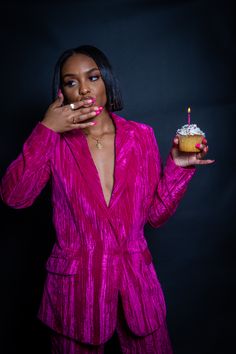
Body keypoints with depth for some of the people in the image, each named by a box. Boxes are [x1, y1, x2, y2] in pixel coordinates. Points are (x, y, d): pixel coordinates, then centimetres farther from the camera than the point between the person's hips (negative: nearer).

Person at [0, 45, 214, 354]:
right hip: (75, 282, -1)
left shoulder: (141, 136, -1)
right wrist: (46, 130, -22)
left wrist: (177, 166, -11)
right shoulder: (55, 142, -4)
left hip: (136, 280, 2)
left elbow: (156, 214, 1)